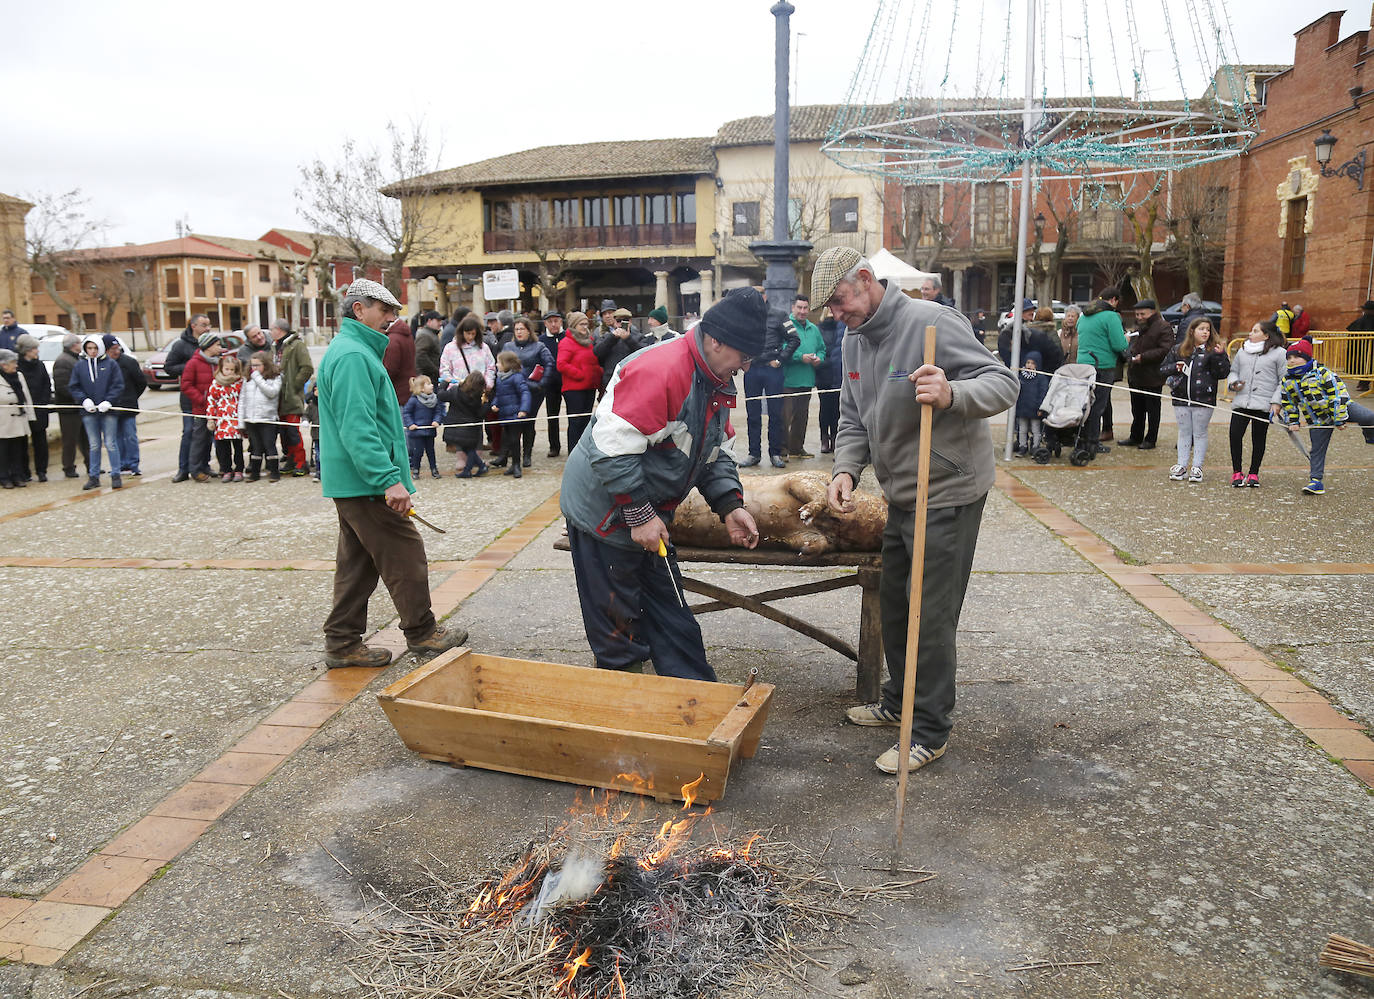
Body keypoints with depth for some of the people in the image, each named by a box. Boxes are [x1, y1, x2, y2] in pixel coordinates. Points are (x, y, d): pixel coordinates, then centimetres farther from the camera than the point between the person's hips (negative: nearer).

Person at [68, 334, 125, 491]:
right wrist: (84, 400, -9)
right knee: (94, 445, 9)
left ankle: (115, 475, 6)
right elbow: (73, 387, 7)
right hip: (89, 412, 2)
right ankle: (94, 476, 15)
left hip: (108, 410, -2)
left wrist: (108, 401, -12)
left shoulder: (110, 364, 0)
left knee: (111, 443, 0)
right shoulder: (79, 366, 6)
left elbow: (118, 385, -1)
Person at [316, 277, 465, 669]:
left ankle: (342, 643, 20)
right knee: (406, 557, 0)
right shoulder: (353, 356, -17)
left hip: (351, 482, 11)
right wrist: (390, 479, -27)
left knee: (356, 562, 14)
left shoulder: (351, 350, 18)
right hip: (366, 480, -11)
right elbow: (358, 429, -25)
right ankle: (422, 634, 12)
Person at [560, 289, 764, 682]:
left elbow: (715, 453, 14)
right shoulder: (660, 370, -28)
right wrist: (640, 515, -24)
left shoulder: (716, 383, 6)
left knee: (672, 618, 15)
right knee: (618, 625, 4)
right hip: (604, 513, -10)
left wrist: (730, 505, -1)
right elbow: (614, 448, -30)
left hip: (648, 518, 10)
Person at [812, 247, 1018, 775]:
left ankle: (930, 731, 11)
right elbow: (853, 417, 10)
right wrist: (846, 469, -8)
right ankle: (900, 701, 37)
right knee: (893, 602, 19)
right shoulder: (854, 339, 7)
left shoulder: (932, 322, -20)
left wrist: (952, 395, -42)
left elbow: (1005, 383, -22)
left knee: (931, 613, -3)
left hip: (948, 492, -9)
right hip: (901, 492, 9)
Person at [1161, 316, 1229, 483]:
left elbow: (1223, 373, -8)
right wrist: (1176, 368, -6)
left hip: (1203, 400, -3)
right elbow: (1163, 368, 13)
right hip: (1181, 399, 3)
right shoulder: (1178, 350, 7)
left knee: (1200, 434, 5)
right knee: (1184, 433, 11)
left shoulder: (1214, 350, -2)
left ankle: (1197, 467, 12)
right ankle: (1181, 466, 17)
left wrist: (1220, 355, -21)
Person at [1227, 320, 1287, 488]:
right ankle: (1236, 472, 8)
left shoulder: (1279, 353, 1)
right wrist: (1233, 383, 0)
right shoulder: (1242, 351, 14)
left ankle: (1253, 473, 17)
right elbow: (1233, 370, 23)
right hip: (1240, 402, 3)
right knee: (1235, 435, -8)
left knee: (1258, 439, 4)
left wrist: (1276, 401, -9)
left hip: (1263, 405, -3)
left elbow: (1284, 380, 0)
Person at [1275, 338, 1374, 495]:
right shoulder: (1287, 382, 0)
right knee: (1317, 450, 2)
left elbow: (1339, 393, -14)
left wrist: (1340, 418, -15)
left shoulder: (1322, 372, -14)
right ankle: (1316, 481, 8)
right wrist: (1293, 422, 8)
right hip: (1318, 421, 3)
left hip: (1339, 409, -3)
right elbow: (1288, 404, 14)